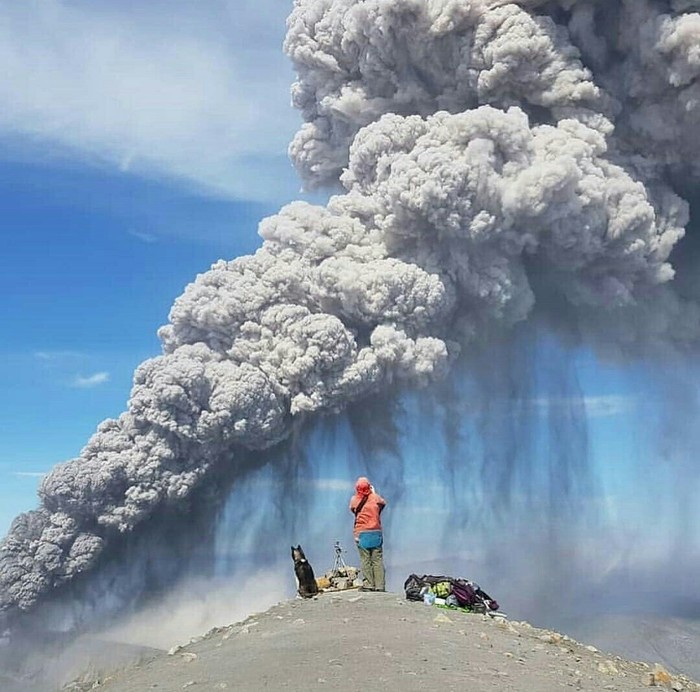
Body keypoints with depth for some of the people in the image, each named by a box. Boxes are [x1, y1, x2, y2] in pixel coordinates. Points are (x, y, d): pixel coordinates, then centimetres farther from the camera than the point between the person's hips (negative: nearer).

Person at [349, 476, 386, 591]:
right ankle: (379, 585, 1)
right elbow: (383, 503, 21)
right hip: (376, 532, 1)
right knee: (378, 560, 3)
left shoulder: (354, 500, -2)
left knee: (365, 560, 2)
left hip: (361, 533, -1)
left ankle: (369, 585, -1)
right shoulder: (375, 497, 0)